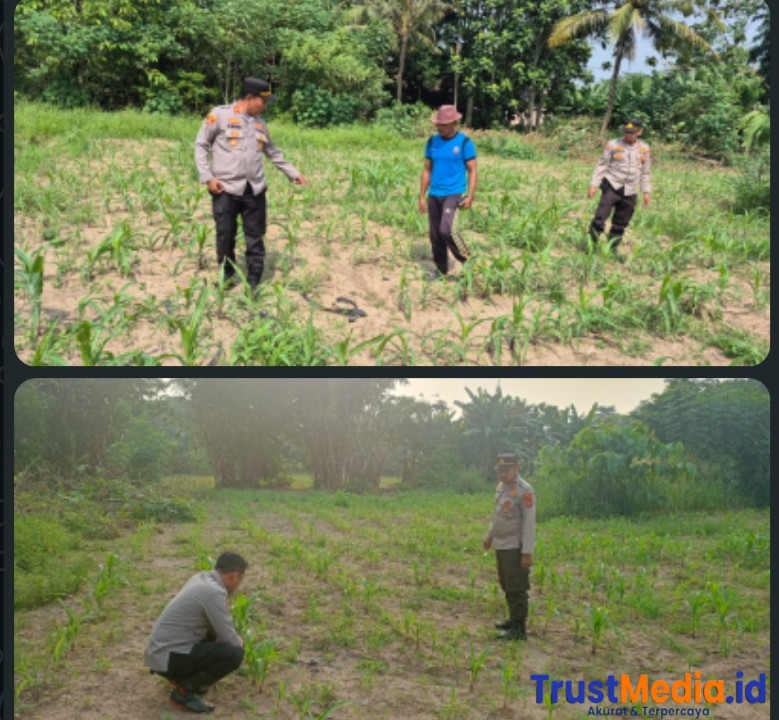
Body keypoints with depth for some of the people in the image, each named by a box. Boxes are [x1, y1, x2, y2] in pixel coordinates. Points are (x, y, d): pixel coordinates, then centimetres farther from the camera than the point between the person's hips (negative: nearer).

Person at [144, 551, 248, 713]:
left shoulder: (200, 578, 9)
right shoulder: (214, 592, -20)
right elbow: (229, 640, -14)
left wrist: (235, 638, 24)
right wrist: (240, 642, 7)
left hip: (159, 651, 10)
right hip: (167, 658, -10)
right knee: (234, 653, -20)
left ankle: (182, 675, 18)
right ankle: (185, 691, -7)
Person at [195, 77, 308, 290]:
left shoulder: (259, 122, 14)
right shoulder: (220, 114, -3)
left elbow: (273, 152, 24)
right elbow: (201, 145, 1)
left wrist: (294, 173, 21)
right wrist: (207, 176, -8)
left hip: (255, 190, 4)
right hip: (226, 189, -4)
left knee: (255, 238, 4)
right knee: (225, 236, 4)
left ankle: (253, 283, 13)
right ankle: (227, 276, 22)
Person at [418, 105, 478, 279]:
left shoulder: (464, 142, -4)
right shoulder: (432, 142, 8)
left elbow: (472, 171, -3)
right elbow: (427, 170, 13)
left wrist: (470, 196, -13)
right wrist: (422, 197, 9)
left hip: (454, 194, -5)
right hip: (434, 195, 5)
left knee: (445, 230, -21)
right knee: (434, 235, 6)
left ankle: (466, 261, -1)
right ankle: (441, 270, 20)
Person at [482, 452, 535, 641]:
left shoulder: (524, 491, -16)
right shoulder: (501, 486, 10)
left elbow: (529, 522, -18)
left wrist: (527, 552, -19)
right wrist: (490, 535, 27)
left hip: (515, 548, -8)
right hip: (501, 546, 8)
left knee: (516, 590, -4)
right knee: (507, 587, 17)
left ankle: (519, 629, 1)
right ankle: (514, 619, 31)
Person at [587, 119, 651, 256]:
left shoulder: (644, 149, 6)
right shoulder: (612, 145, -3)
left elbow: (645, 172, 15)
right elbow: (602, 165, 1)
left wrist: (646, 191, 13)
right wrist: (594, 184, -4)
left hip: (630, 192, 3)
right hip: (612, 186, -3)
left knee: (620, 224, 7)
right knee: (600, 217, -14)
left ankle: (612, 249, 19)